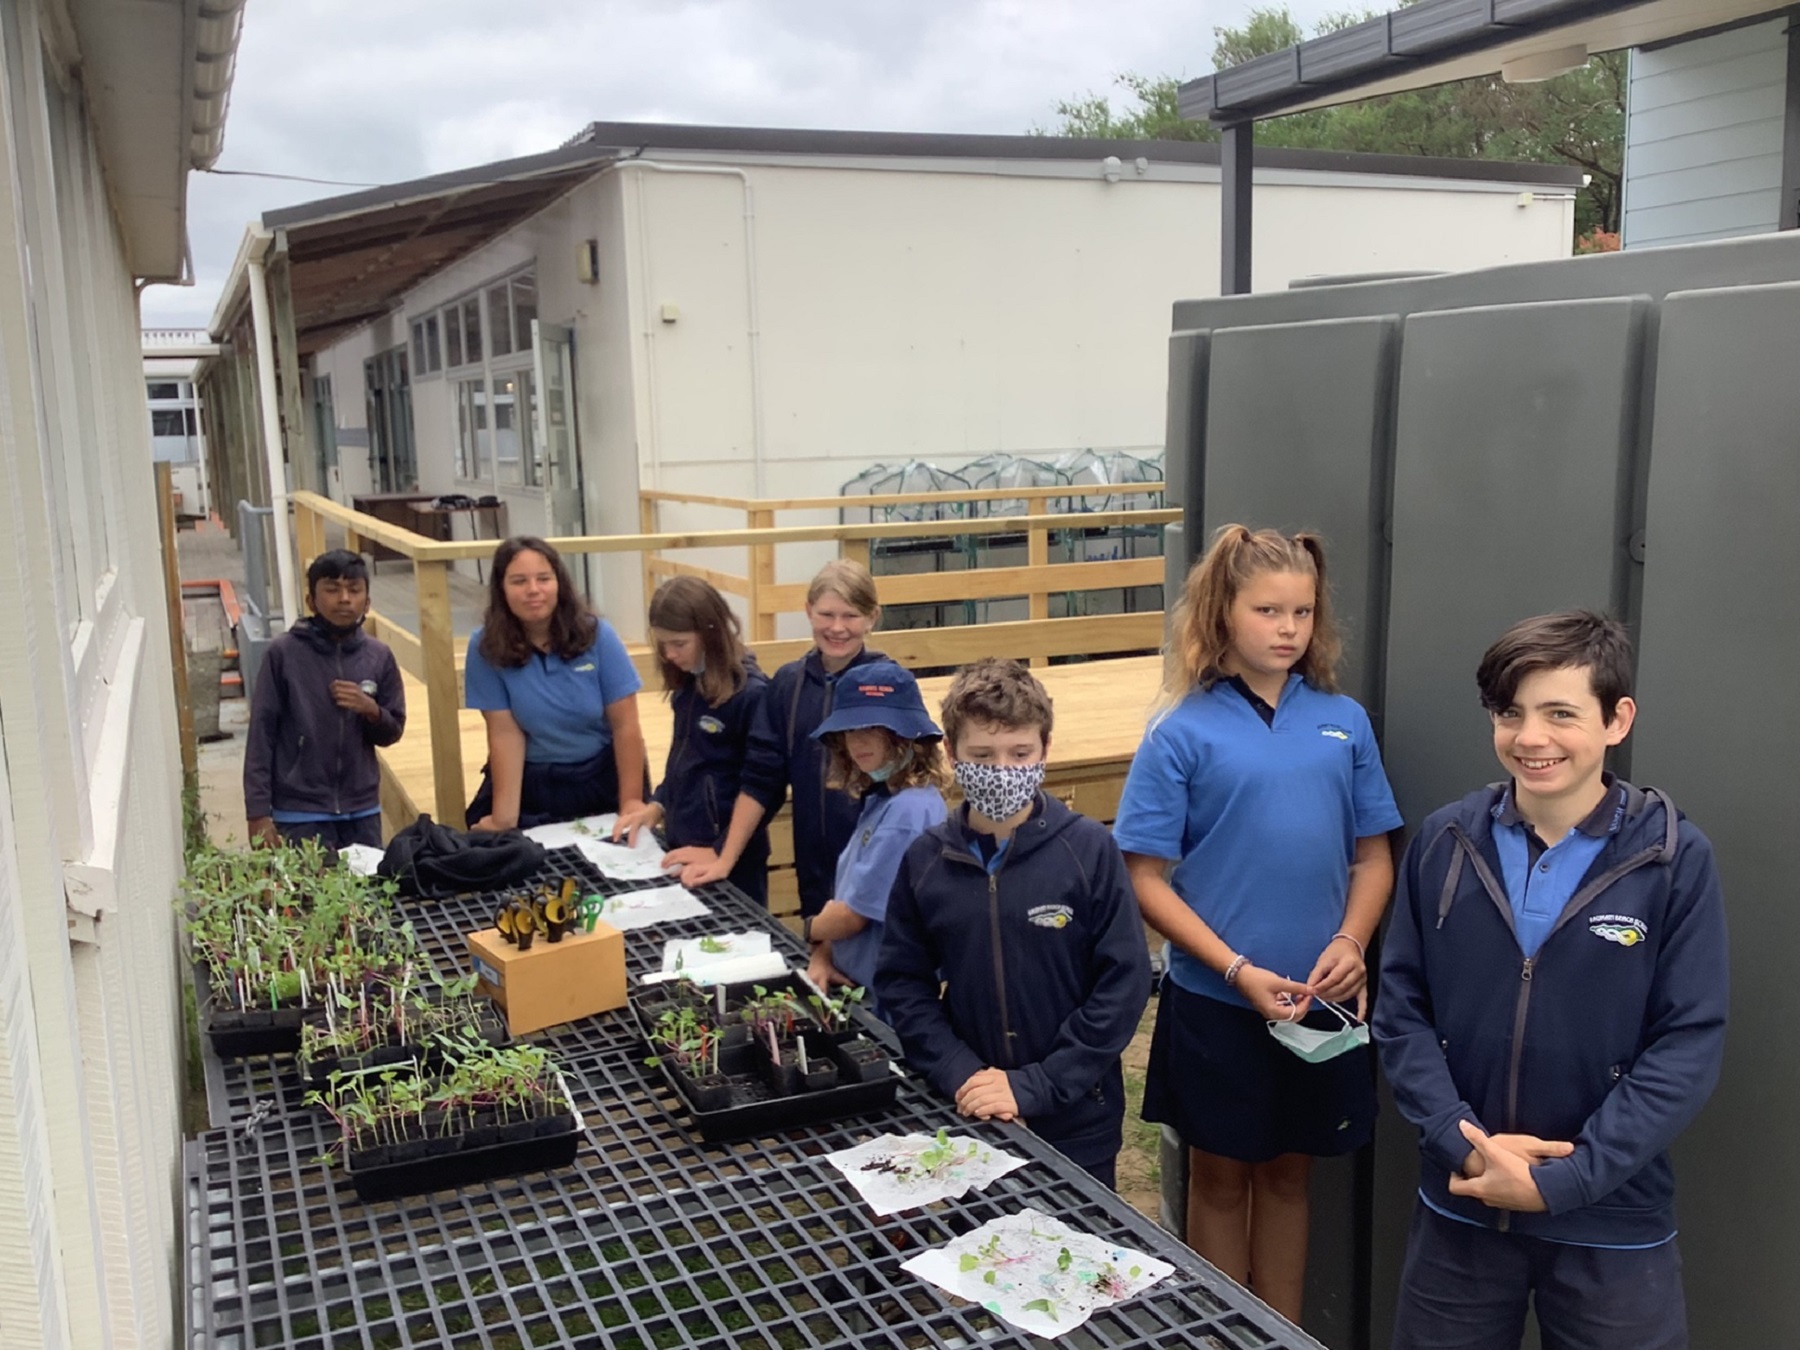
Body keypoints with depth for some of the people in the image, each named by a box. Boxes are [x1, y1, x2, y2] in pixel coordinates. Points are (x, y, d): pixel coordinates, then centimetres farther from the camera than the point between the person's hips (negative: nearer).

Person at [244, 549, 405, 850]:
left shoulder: (378, 656, 1)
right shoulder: (284, 653, -7)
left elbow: (393, 731, 9)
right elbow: (262, 734, -4)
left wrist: (372, 711, -12)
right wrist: (259, 812, -7)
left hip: (363, 812, 3)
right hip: (300, 815, -3)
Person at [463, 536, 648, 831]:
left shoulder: (597, 634, -12)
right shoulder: (486, 647, -12)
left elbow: (625, 725, -10)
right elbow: (504, 733, -13)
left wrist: (631, 800, -15)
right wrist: (504, 816, -19)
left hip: (604, 776, 0)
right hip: (531, 783, 0)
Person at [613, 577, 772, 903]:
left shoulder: (750, 692, -19)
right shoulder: (688, 683, 4)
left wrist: (721, 852, -18)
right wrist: (658, 804, 3)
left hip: (729, 856, -7)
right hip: (681, 845, 7)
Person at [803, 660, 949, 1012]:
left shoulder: (909, 810, -22)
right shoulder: (880, 799, 8)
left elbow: (855, 912, -19)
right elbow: (844, 894, 11)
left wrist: (808, 932, -1)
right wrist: (822, 955, -3)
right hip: (856, 988, 9)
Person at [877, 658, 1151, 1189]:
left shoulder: (1089, 849, -11)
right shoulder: (926, 861, -4)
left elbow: (1125, 982, -11)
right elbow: (902, 982, 2)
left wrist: (1036, 1085, -15)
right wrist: (960, 1073, -11)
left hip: (1074, 1123, -2)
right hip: (967, 1119, 2)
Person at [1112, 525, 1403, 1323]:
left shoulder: (1344, 722, 1)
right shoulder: (1184, 734, -9)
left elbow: (1373, 858, 7)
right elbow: (1146, 879, -10)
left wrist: (1350, 942, -11)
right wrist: (1239, 970, -17)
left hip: (1319, 1002, 3)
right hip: (1217, 1001, -3)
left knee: (1289, 1172, 18)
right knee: (1221, 1176, 13)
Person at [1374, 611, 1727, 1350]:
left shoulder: (1675, 858, -11)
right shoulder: (1445, 841, -4)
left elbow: (1688, 1045, -11)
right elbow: (1400, 1010, -1)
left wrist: (1564, 1180, -16)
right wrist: (1465, 1142, -14)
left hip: (1611, 1225, -2)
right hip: (1459, 1208, 2)